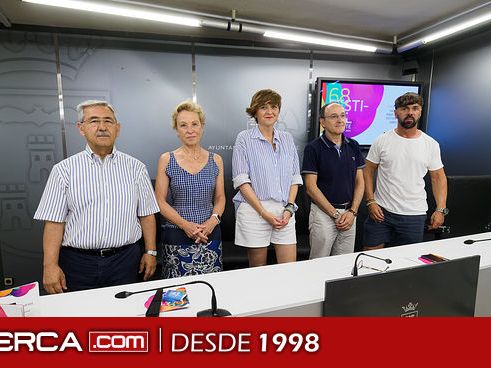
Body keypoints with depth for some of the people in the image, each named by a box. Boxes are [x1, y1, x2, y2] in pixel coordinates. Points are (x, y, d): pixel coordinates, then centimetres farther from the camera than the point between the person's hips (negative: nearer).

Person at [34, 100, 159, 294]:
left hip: (125, 260, 1)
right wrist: (50, 265, -8)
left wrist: (150, 252, 3)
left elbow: (146, 213, 5)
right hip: (78, 263, -1)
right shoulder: (64, 170, 0)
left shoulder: (135, 167, 3)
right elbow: (54, 221, -3)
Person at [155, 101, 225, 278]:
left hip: (210, 235, 2)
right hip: (177, 236, -1)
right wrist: (185, 224, -13)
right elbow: (160, 201, -1)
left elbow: (220, 198, 10)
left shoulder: (216, 160, 6)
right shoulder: (166, 160, 0)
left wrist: (213, 220, -9)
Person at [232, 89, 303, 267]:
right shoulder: (244, 138, 1)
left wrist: (289, 208, -2)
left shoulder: (287, 138, 13)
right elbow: (241, 180, -7)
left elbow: (295, 177, 12)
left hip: (284, 211, 4)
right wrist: (264, 212, -12)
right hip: (254, 210, -3)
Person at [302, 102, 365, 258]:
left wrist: (352, 212, -4)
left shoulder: (353, 146, 8)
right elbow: (311, 187, -11)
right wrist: (335, 214, -11)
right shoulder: (313, 148, -8)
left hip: (349, 213, 5)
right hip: (323, 212, -4)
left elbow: (359, 182, 8)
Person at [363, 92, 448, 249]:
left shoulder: (431, 144, 2)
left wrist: (441, 209, -1)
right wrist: (370, 201, -8)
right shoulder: (382, 141, -3)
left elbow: (438, 177, 7)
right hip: (381, 211, -1)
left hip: (414, 215, 1)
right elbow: (368, 171, 1)